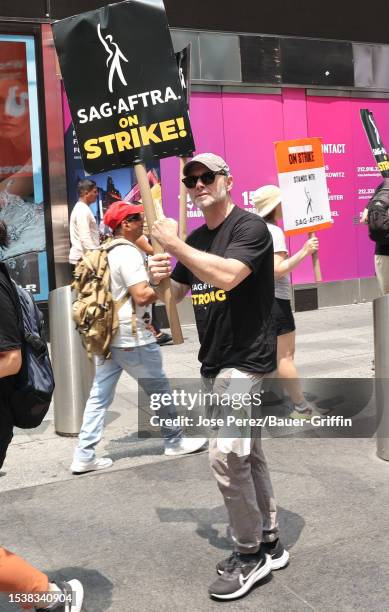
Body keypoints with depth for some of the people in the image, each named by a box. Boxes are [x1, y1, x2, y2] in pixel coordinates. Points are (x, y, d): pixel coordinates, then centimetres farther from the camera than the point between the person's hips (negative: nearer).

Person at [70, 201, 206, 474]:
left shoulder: (105, 253, 12)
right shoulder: (128, 253, -17)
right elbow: (142, 296, -24)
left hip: (107, 334, 9)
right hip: (133, 338, -8)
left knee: (99, 396, 9)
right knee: (159, 389, 9)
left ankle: (84, 456, 10)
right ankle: (174, 441, 24)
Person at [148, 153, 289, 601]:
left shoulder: (250, 227, -11)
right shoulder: (195, 239, 13)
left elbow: (227, 276, -28)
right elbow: (175, 294, 19)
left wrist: (174, 245, -21)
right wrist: (160, 276, -3)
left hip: (247, 360, -8)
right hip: (214, 363, 8)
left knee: (226, 454, -13)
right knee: (247, 456, 15)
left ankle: (250, 554, 5)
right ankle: (269, 544, 28)